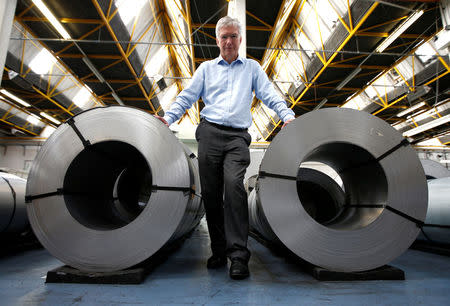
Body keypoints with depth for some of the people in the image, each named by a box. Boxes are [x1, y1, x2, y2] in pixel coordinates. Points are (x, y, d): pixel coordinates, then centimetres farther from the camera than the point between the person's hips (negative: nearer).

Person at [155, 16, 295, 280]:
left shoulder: (252, 68, 20)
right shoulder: (206, 68, 22)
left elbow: (270, 95, 10)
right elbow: (187, 97, 15)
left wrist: (288, 116, -8)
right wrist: (168, 118, -1)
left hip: (238, 137, -1)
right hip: (210, 133, 2)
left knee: (234, 183, -23)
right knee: (210, 192, 0)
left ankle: (238, 254, -17)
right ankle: (219, 250, 14)